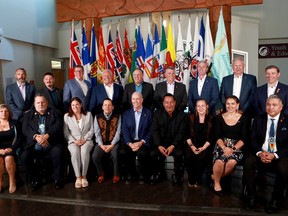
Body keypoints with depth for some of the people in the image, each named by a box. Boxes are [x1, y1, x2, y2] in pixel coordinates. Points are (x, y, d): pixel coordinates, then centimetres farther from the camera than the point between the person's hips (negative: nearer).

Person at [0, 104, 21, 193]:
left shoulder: (14, 124, 10)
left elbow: (19, 138, 3)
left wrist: (11, 148, -12)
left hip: (11, 149, -1)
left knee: (9, 158, -34)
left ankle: (12, 182, -18)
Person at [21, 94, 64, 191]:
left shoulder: (55, 113, 11)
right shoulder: (28, 115, 17)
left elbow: (58, 127, -4)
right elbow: (25, 129, 2)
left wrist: (46, 136, -21)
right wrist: (36, 136, -18)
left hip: (52, 145, -2)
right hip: (34, 146, 2)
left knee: (57, 152, -31)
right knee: (25, 156, -23)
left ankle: (57, 179, -9)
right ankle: (35, 180, -1)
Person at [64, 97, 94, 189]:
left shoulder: (88, 114, 12)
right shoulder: (67, 116, 11)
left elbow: (92, 130, 7)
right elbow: (66, 132, 6)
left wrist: (84, 139, -7)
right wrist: (74, 140, -8)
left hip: (86, 140, 0)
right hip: (73, 141, 0)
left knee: (84, 151, -34)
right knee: (75, 152, -34)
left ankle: (84, 176, -23)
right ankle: (78, 177, -25)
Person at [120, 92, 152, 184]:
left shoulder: (148, 113, 7)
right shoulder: (126, 113, 13)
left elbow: (151, 130, 0)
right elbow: (124, 130, 3)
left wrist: (141, 142, -14)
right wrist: (130, 143, -13)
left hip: (143, 141, -2)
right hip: (129, 141, 2)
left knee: (142, 153, -32)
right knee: (122, 152, -28)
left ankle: (142, 175, -4)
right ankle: (130, 174, -1)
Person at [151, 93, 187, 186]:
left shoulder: (181, 115, -1)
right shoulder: (157, 113, 4)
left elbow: (181, 133, -6)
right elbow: (154, 130, -2)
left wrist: (172, 146, -20)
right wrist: (159, 146, -16)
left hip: (175, 143, -1)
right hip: (161, 142, 2)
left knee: (179, 154, -31)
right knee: (153, 154, -24)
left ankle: (177, 174, -3)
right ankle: (158, 172, 6)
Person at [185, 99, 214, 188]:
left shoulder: (211, 119, 4)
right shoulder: (191, 118, 9)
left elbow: (211, 137, -1)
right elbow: (187, 134, 4)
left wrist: (203, 148, -14)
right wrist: (191, 146, -11)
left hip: (205, 146, -1)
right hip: (192, 145, 1)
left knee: (201, 157, -30)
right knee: (188, 156, -27)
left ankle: (198, 179, -6)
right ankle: (191, 179, -5)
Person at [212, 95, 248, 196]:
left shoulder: (243, 119, 5)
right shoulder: (219, 118, 7)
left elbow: (243, 138, 0)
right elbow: (217, 136, 2)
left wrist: (233, 149, -14)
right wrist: (224, 148, -15)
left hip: (236, 147, 0)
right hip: (221, 145, 0)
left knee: (232, 162, -31)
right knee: (219, 161, -30)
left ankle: (216, 176, -2)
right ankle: (216, 183, -2)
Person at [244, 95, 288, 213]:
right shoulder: (258, 119, 7)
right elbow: (253, 139, 3)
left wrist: (274, 155, -20)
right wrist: (259, 153, -17)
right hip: (261, 153, 2)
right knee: (248, 163, -27)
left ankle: (276, 200, -8)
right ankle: (251, 196, -9)